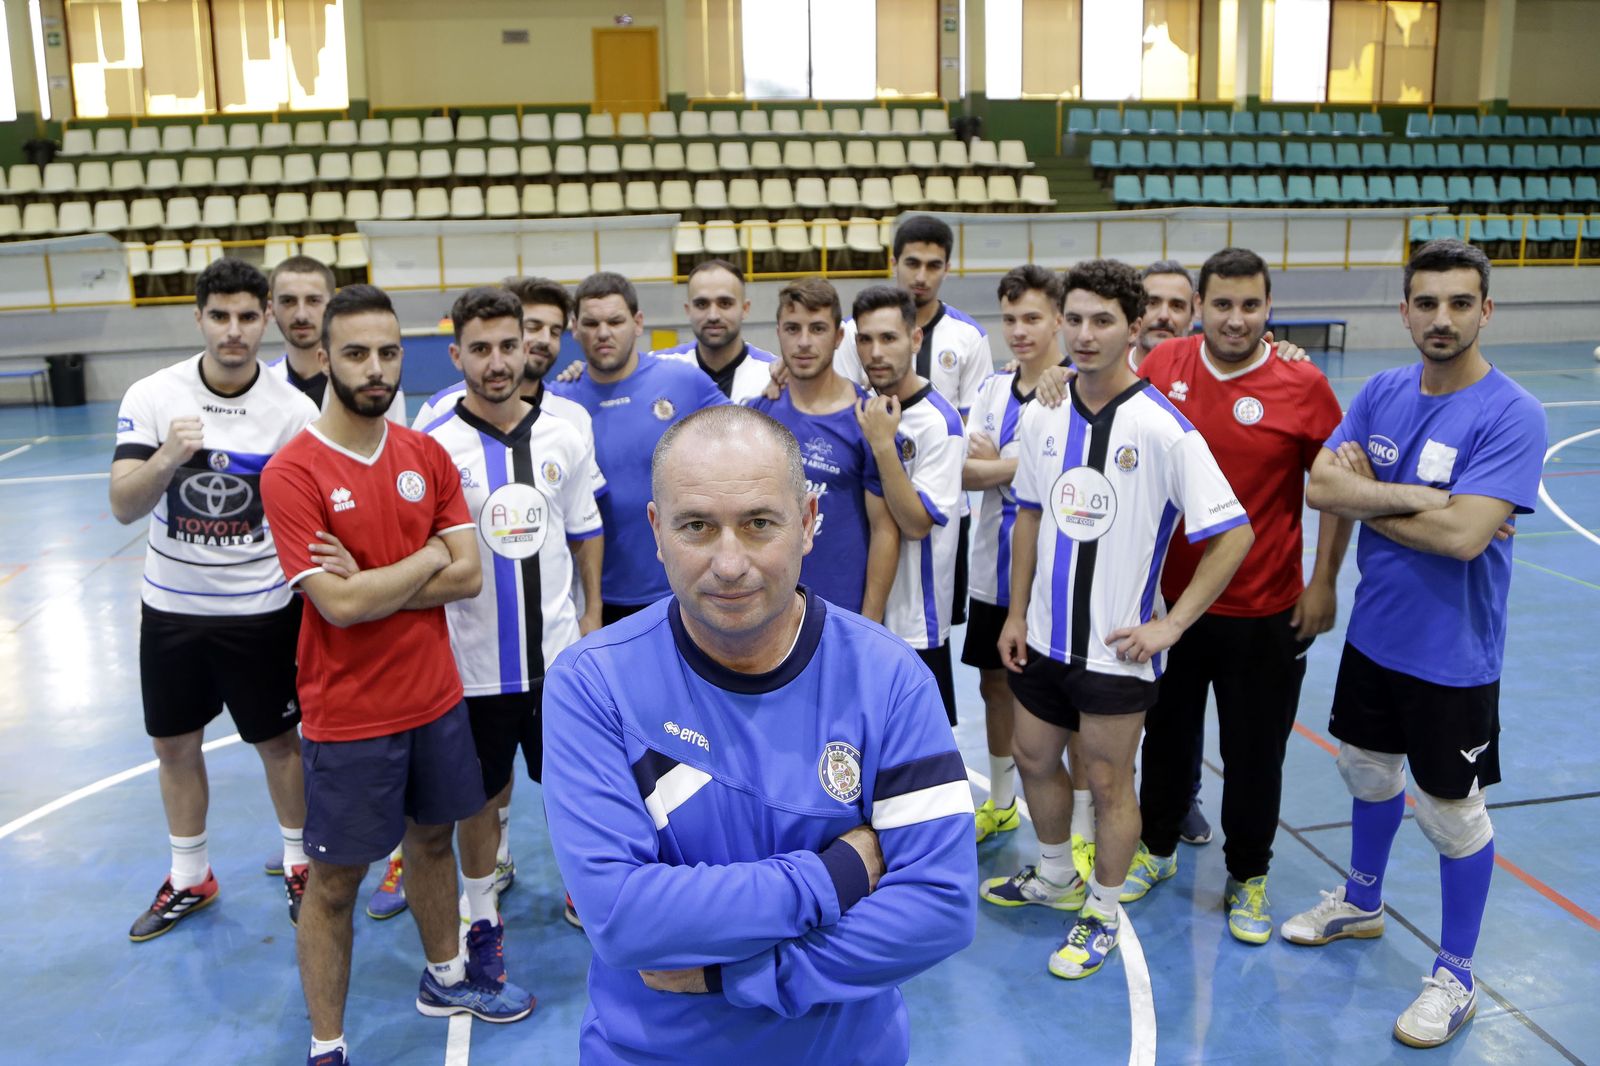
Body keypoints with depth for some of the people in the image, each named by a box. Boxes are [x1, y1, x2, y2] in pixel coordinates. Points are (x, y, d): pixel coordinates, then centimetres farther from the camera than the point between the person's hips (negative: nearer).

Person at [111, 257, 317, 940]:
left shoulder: (294, 410, -11)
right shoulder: (152, 396, -9)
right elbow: (124, 507, -14)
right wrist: (168, 457, -33)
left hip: (260, 609, -2)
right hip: (172, 605, 2)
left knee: (278, 740, 11)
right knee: (174, 746, 14)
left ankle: (298, 863, 33)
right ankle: (189, 878, 35)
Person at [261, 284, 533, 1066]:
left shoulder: (428, 455, 1)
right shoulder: (292, 472, -16)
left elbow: (468, 575, -5)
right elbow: (339, 604, -23)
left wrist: (369, 581, -16)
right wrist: (427, 557, -11)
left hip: (436, 698, 5)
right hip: (349, 715, -5)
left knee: (433, 835, 23)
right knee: (334, 881, 7)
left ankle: (447, 976, 45)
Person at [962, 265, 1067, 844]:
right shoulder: (992, 390, 7)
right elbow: (965, 472, -3)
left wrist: (995, 463, -12)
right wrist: (1024, 465, -16)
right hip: (994, 571, 6)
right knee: (995, 682, 18)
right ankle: (1000, 802, 37)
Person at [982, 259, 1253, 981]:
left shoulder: (1163, 427, -17)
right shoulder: (1041, 416, 1)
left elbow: (1234, 534, -15)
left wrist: (1171, 624, -14)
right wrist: (1017, 613, 10)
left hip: (1117, 645, -6)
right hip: (1044, 636, 6)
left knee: (1108, 781, 7)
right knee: (1034, 758, 19)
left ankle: (1102, 913, 29)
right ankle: (1055, 878, 44)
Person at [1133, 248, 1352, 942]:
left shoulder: (1303, 385, -10)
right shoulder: (1163, 365, -4)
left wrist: (1324, 581, -5)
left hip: (1265, 611, -2)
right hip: (1169, 598, 2)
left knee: (1255, 754, 9)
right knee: (1167, 735, 19)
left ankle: (1247, 879, 30)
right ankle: (1158, 847, 41)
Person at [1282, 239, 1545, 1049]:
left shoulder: (1510, 416, -19)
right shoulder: (1383, 392, -1)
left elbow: (1463, 535, -29)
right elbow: (1322, 485, -10)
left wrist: (1368, 497, -15)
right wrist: (1418, 498, -22)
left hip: (1452, 654, -6)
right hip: (1373, 632, 6)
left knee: (1451, 813, 7)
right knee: (1367, 771, 23)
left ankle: (1455, 976, 27)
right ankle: (1362, 902, 48)